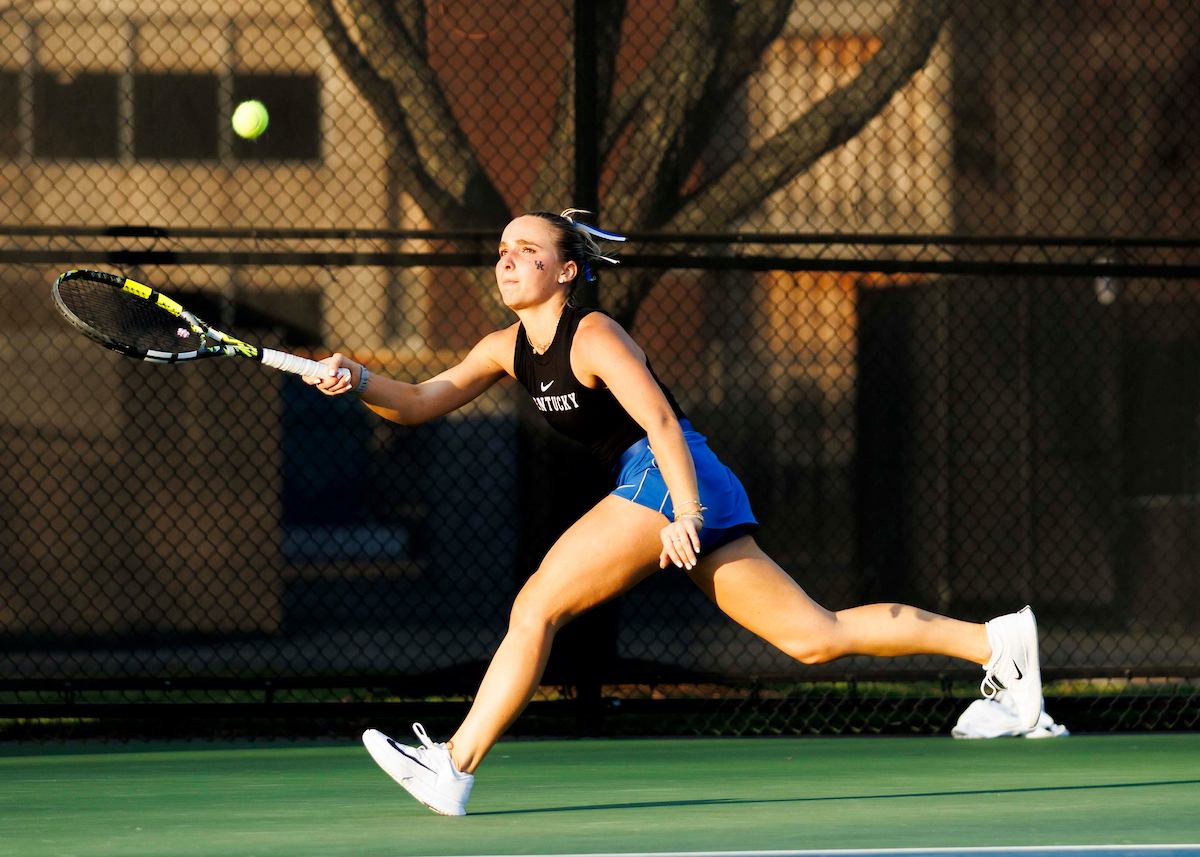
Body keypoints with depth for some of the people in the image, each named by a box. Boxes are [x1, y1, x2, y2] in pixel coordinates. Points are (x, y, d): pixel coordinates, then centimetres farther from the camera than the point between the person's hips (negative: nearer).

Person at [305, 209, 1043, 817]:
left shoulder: (592, 336, -8)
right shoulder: (507, 349, 17)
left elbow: (660, 421, -19)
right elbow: (420, 404, 13)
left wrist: (684, 515, -30)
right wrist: (359, 382, -6)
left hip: (669, 480, -9)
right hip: (677, 494, 9)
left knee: (535, 606, -10)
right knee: (816, 638, 3)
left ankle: (454, 769, -9)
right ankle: (995, 640, 0)